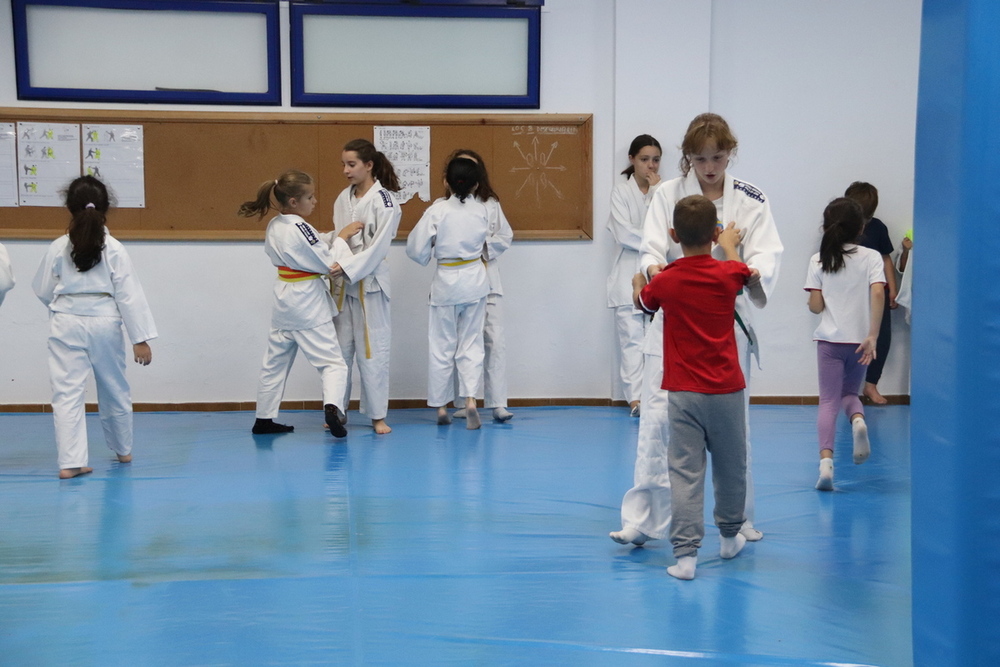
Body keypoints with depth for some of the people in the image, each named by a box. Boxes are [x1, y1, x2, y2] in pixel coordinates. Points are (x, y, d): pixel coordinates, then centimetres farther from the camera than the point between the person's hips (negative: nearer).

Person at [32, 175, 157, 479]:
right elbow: (130, 295, -7)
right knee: (115, 390, 17)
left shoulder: (58, 248, -3)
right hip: (104, 325, 1)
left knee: (67, 393, 0)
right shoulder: (114, 249, -7)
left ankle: (71, 462, -8)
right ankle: (123, 451, 34)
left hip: (66, 326, 0)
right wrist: (141, 338, -4)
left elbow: (43, 291, 7)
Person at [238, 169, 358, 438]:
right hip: (308, 304, -8)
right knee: (332, 361, -4)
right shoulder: (300, 229, -19)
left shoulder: (274, 226, 5)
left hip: (283, 302, 8)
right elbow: (327, 263, -14)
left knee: (275, 363, 15)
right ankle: (332, 407, -25)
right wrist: (342, 237, -4)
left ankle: (264, 419, 23)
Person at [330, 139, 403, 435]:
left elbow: (378, 248, -16)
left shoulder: (385, 201, -11)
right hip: (342, 283, 6)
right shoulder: (343, 199, 8)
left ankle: (378, 415, 9)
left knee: (373, 349, 0)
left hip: (369, 282, -6)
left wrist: (345, 267, -23)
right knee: (340, 348, 10)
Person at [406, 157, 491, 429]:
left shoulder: (437, 210, -13)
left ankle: (441, 407, 16)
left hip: (446, 283, -2)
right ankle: (470, 399, -7)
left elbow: (416, 249, -10)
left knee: (442, 346, 9)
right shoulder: (481, 210, -6)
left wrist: (428, 258, 9)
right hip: (475, 281, 2)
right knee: (471, 343, 9)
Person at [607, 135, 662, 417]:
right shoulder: (621, 192, 3)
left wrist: (656, 192, -6)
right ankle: (635, 398, -11)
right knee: (632, 339, -8)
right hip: (629, 275, -2)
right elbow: (624, 234, -8)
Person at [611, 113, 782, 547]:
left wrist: (754, 271, -33)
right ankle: (645, 519, 1)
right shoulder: (668, 194, 2)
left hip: (728, 323, 1)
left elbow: (767, 252, -8)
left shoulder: (751, 200, 3)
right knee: (658, 419, -7)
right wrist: (654, 267, -31)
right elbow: (652, 247, -6)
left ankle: (739, 517, 27)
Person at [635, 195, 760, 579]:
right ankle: (730, 537, 36)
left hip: (683, 393, -1)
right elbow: (754, 281, 20)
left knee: (685, 472, -1)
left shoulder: (664, 282, -9)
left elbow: (641, 303, 15)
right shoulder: (729, 274, -6)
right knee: (730, 467, 18)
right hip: (727, 390, 2)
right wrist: (730, 246, 35)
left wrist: (638, 282, 36)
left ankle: (685, 554, -7)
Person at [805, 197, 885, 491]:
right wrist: (873, 336, -15)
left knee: (829, 401, 0)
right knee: (849, 392, 21)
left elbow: (815, 306, -4)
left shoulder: (819, 260, 1)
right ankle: (858, 419, -13)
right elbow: (878, 294, -13)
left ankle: (826, 460, -17)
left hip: (829, 340, -1)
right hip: (859, 340, 1)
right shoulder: (871, 257, 1)